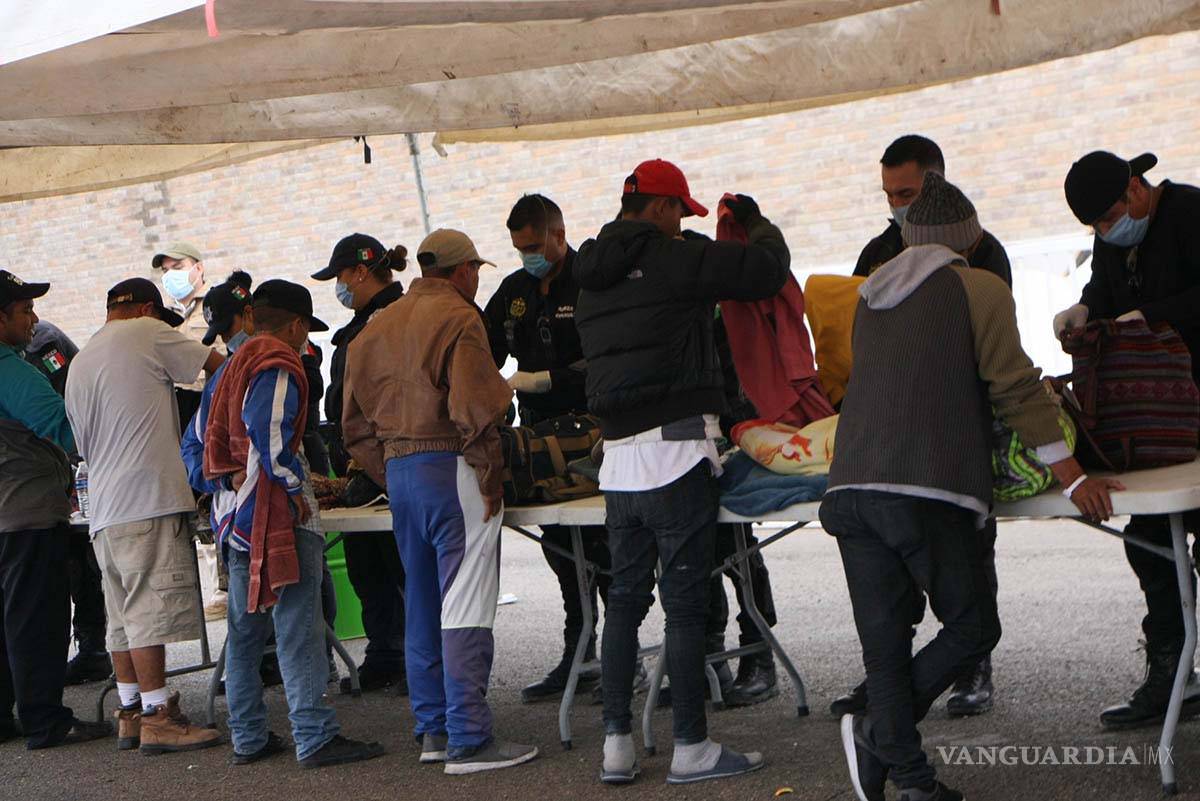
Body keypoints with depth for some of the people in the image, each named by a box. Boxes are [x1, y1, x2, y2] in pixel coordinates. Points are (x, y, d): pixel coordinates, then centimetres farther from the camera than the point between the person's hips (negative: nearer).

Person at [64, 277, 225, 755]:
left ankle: (131, 715, 14)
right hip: (148, 500, -8)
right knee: (151, 612, -9)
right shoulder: (147, 333, -1)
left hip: (102, 509, 8)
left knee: (122, 617, 10)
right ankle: (157, 717, -9)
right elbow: (221, 367, 3)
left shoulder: (79, 364, 23)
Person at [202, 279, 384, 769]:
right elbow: (272, 439, -23)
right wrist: (296, 491, -15)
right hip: (277, 516, -10)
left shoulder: (233, 367, 19)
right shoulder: (278, 367, -11)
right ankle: (314, 738, -12)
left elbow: (213, 436, 21)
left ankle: (248, 738, 17)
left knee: (246, 629, 13)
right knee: (298, 629, -10)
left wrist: (232, 479, 15)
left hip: (238, 516, 10)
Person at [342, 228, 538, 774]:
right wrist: (490, 477, -11)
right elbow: (473, 409, -19)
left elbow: (356, 426, 16)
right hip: (451, 468, -8)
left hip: (398, 469, 8)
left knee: (422, 602, 15)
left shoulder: (377, 328, 15)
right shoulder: (458, 318, -9)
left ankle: (433, 729, 20)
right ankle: (468, 740, -7)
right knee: (465, 609, -7)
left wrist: (389, 476, 17)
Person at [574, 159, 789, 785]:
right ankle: (691, 748, 3)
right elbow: (768, 267, -7)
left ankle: (616, 744, 14)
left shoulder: (592, 275, 15)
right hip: (676, 448, -7)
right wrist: (755, 221, 15)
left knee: (624, 597, 13)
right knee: (685, 601, -2)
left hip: (618, 455, 7)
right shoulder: (673, 259, -8)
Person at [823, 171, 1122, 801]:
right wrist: (1072, 478, 3)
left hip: (852, 484, 6)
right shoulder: (981, 289, 4)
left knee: (884, 642, 6)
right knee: (971, 625, 7)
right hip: (928, 491, -6)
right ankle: (877, 734, -1)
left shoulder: (872, 295, 22)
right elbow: (1017, 388, -1)